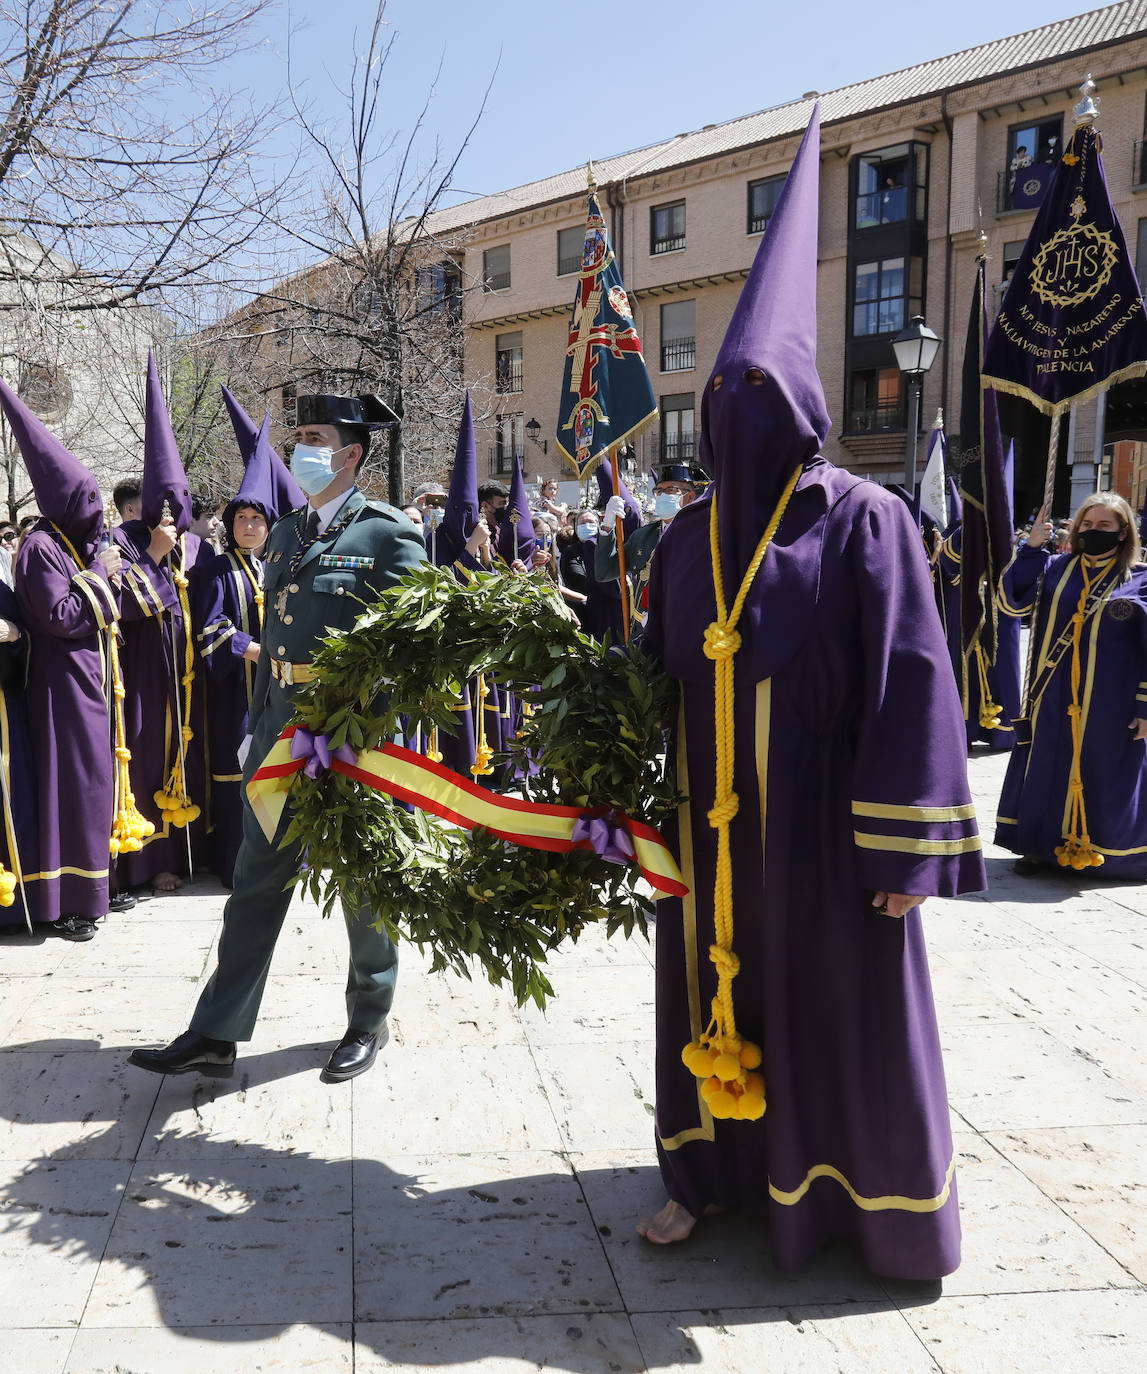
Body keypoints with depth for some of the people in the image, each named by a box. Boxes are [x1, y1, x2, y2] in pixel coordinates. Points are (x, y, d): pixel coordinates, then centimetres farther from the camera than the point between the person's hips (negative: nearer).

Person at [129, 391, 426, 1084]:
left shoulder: (389, 534, -8)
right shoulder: (285, 534, 13)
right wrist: (257, 726, 17)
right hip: (282, 727, 6)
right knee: (258, 878, 9)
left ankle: (370, 1020, 27)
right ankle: (216, 1034, 17)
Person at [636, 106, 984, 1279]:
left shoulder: (863, 521, -8)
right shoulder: (689, 536, 7)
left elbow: (910, 685, -12)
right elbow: (660, 678, 11)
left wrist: (901, 844, -15)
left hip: (819, 818, -4)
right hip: (714, 819, 5)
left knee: (843, 999, 7)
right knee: (712, 982, 14)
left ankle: (879, 1203, 26)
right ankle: (713, 1169, 32)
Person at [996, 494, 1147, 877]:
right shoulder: (1055, 569, 7)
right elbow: (1011, 602, -4)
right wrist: (1031, 548, -11)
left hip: (1109, 707, -3)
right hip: (1053, 702, 3)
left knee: (1105, 779, 4)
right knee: (1047, 771, 9)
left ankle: (1114, 853, 22)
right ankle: (1041, 847, 23)